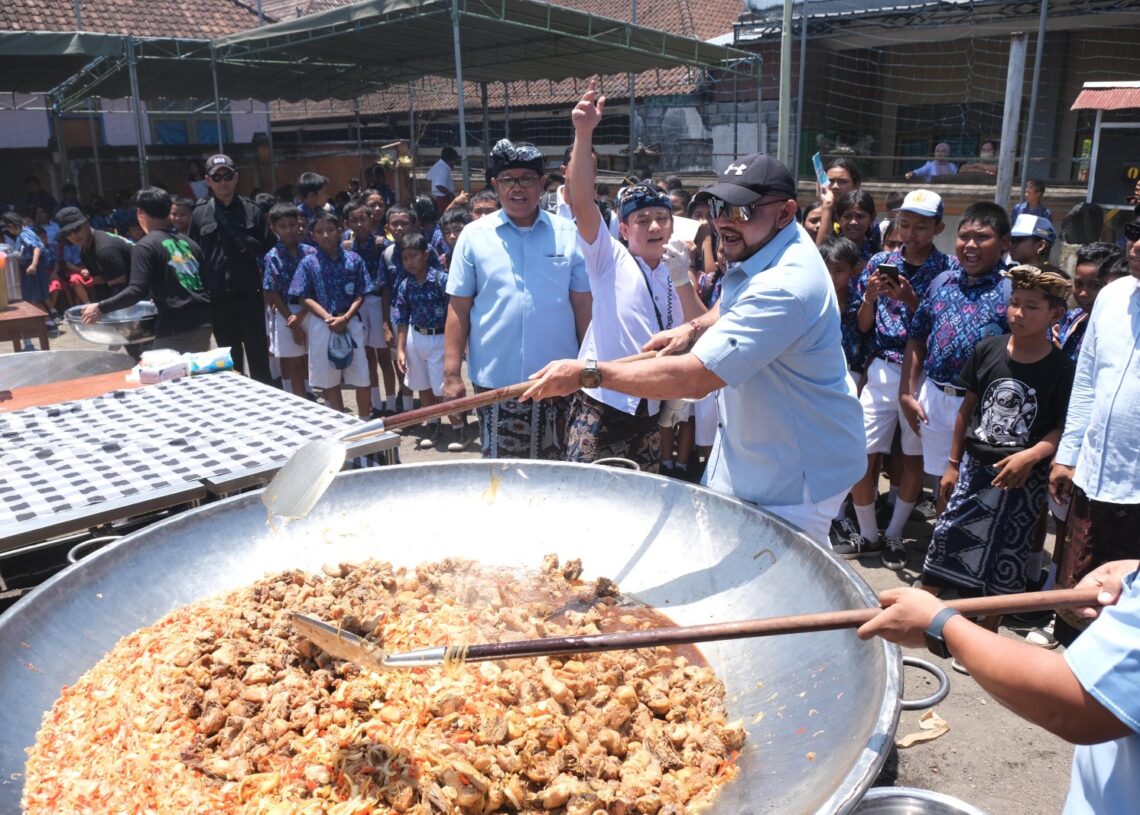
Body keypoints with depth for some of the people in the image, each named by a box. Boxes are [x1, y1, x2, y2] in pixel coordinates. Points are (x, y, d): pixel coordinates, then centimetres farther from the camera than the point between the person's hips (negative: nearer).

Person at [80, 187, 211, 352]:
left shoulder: (145, 246, -6)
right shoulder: (187, 242, 13)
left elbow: (137, 291, -16)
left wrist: (101, 308, -7)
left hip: (175, 328, -6)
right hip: (203, 322, 7)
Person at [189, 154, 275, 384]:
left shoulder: (252, 211, 3)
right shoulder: (199, 215, 7)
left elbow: (270, 250, 5)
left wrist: (247, 244, -12)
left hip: (249, 295, -2)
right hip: (217, 299, 2)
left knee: (258, 357, 2)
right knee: (230, 360, 11)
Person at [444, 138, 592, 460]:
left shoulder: (568, 234, 3)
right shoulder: (474, 235, 2)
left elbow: (584, 305, 5)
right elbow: (458, 309, 3)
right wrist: (451, 373, -2)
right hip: (495, 380, 0)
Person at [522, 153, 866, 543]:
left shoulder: (784, 287, -31)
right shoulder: (761, 247, 2)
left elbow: (695, 378, -35)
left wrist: (587, 373, -31)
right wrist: (694, 329, 1)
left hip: (795, 475, -9)